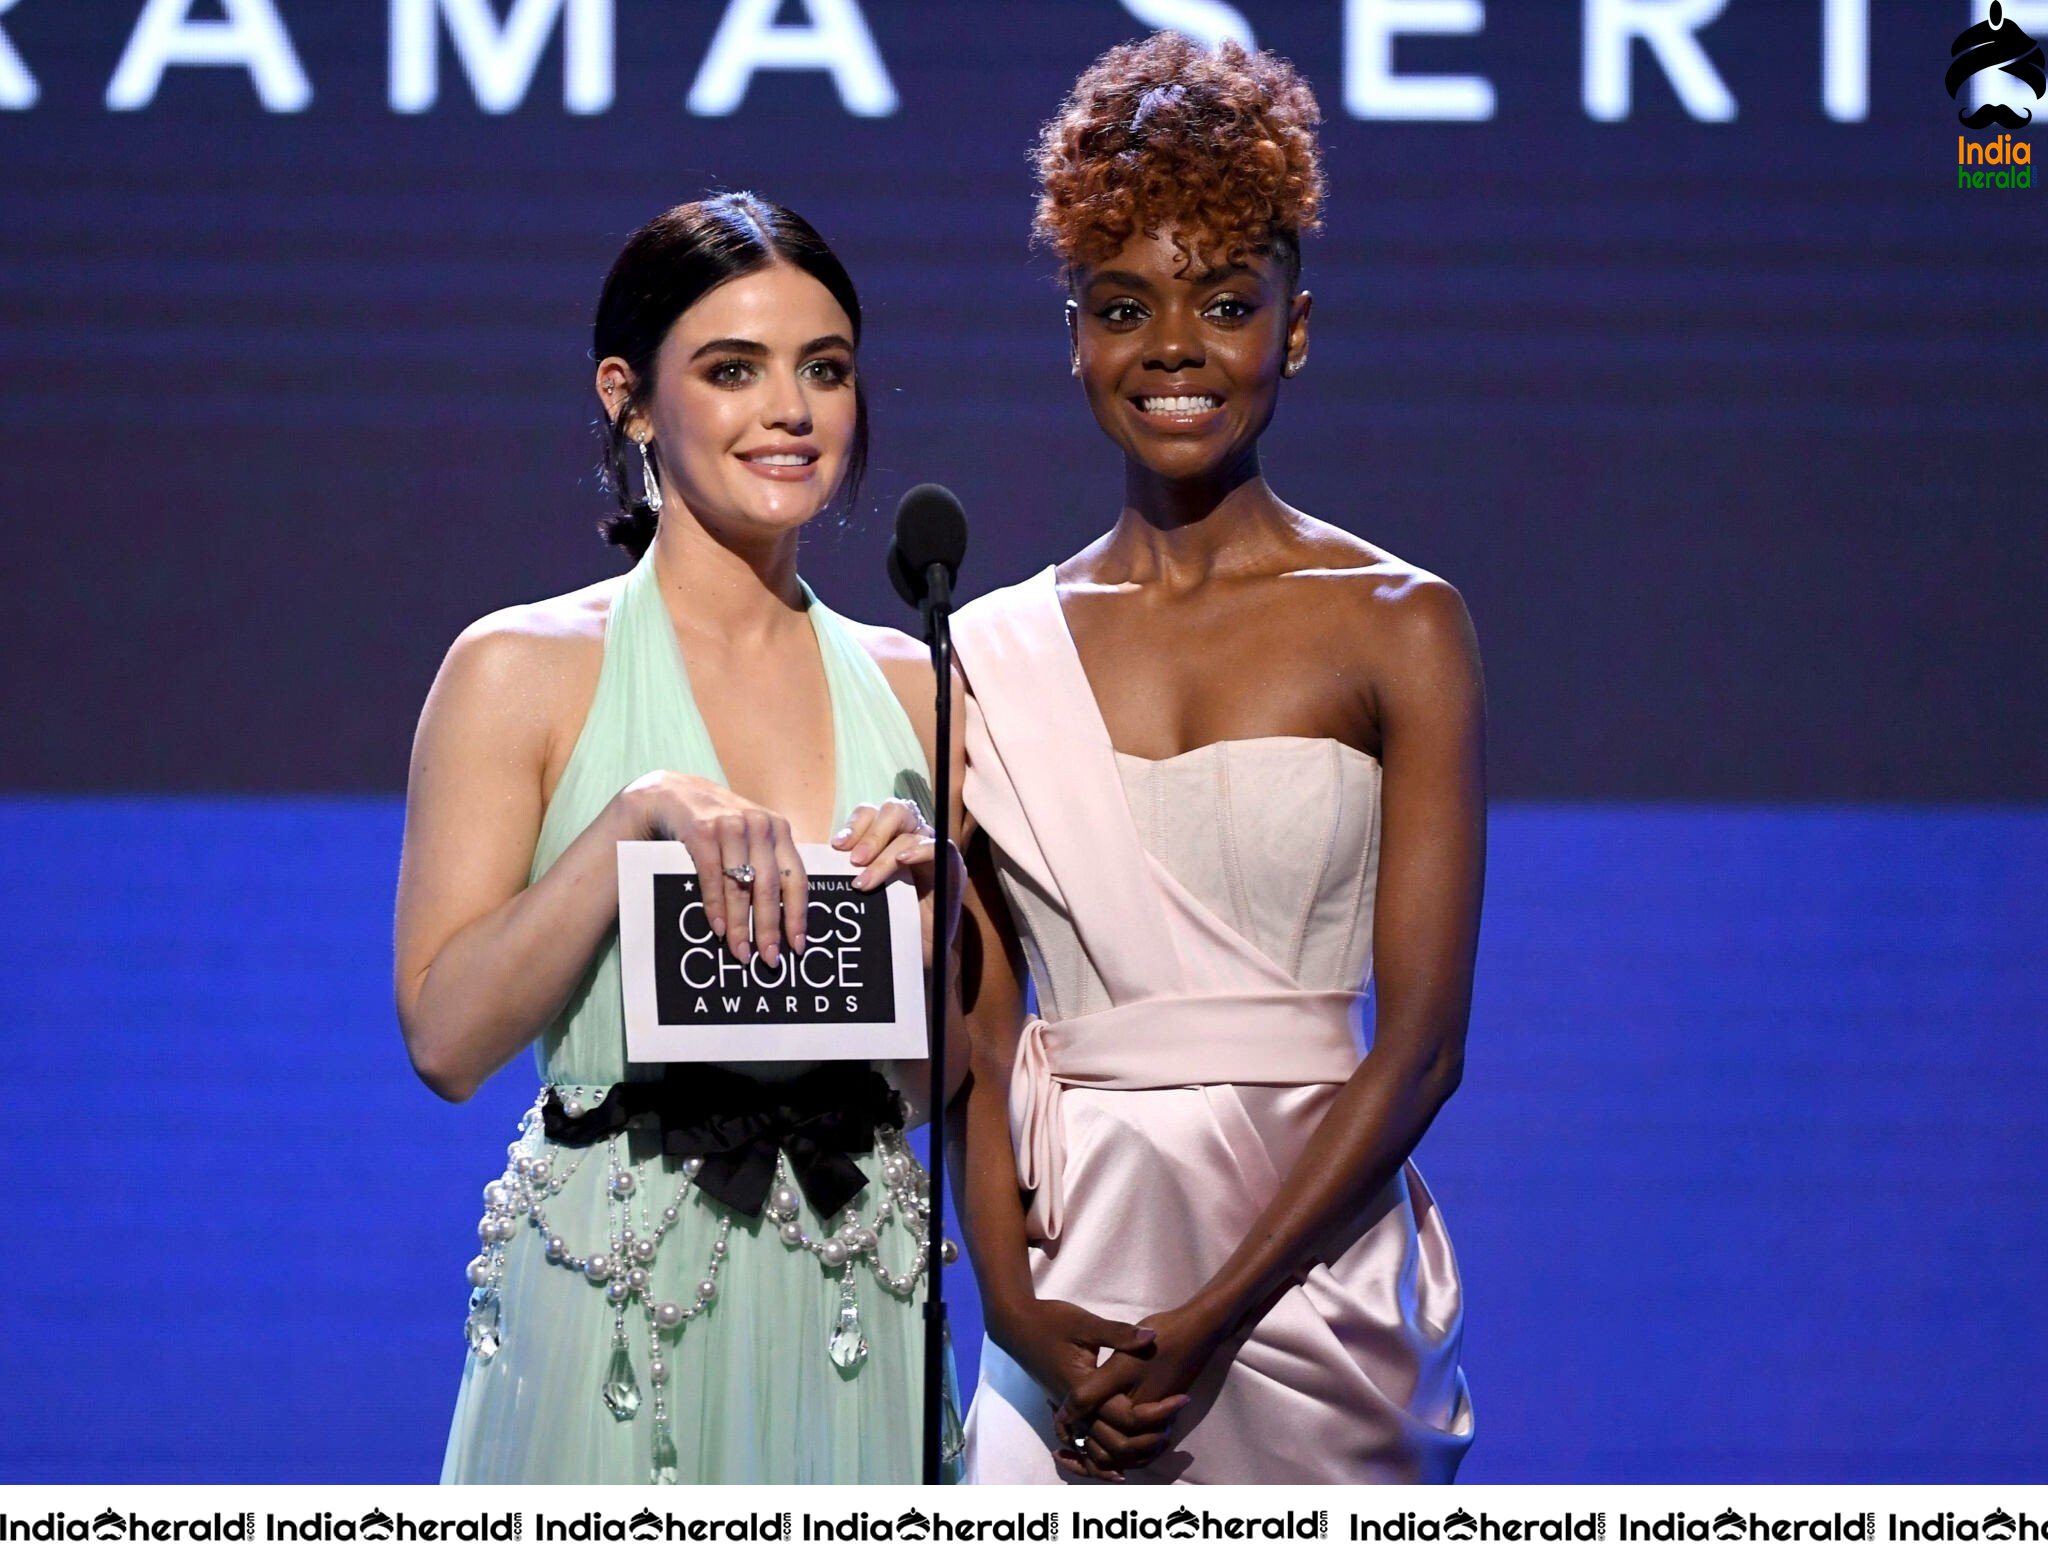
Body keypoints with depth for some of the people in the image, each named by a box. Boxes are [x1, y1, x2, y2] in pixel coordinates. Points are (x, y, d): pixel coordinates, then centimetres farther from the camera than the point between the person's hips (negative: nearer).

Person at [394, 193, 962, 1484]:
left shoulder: (905, 687, 10)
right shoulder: (521, 670, -2)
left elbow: (944, 1080, 12)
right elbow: (445, 1037, -11)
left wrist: (923, 897, -6)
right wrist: (637, 817, -20)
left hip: (860, 1303, 3)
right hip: (615, 1306, -3)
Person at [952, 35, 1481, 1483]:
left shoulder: (1398, 629, -1)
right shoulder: (994, 654, 7)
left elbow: (1423, 1037, -6)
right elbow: (974, 1039, 5)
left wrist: (1214, 1319, -14)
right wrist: (1021, 1311, -11)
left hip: (1312, 1254, -2)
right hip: (1076, 1270, 2)